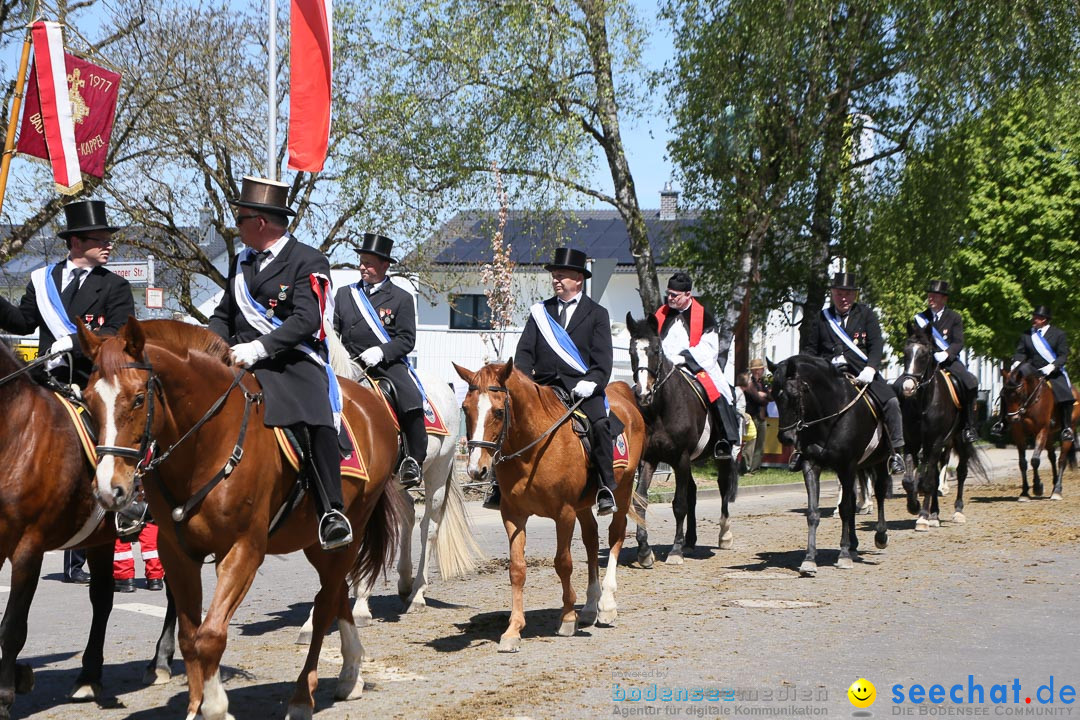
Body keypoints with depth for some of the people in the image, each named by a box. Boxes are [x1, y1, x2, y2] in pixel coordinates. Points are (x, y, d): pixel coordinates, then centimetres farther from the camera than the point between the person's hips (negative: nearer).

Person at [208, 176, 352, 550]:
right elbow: (223, 315, 26)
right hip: (241, 366, 7)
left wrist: (259, 348, -24)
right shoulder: (242, 262, 21)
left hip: (293, 363, -7)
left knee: (317, 422, -32)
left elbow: (306, 320, -14)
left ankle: (332, 513, -30)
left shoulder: (309, 261, -1)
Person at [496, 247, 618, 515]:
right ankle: (501, 484, -7)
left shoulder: (596, 314, 9)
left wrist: (590, 382, -17)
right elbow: (524, 351, 11)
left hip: (580, 386, -3)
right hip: (543, 386, 3)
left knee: (599, 424, -29)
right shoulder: (540, 312, 18)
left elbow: (603, 358, 1)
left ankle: (607, 489, -21)